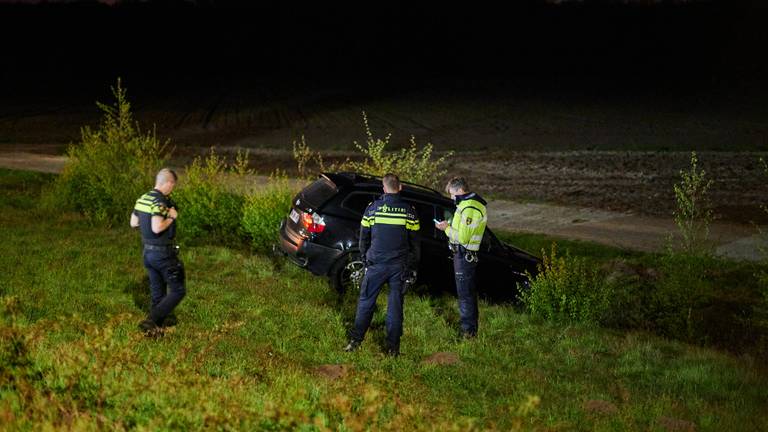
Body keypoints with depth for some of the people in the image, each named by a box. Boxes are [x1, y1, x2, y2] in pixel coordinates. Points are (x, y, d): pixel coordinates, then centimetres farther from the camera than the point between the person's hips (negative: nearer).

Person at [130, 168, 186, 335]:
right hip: (163, 253, -9)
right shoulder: (159, 202, -21)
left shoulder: (142, 199, 7)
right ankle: (150, 321, -10)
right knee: (178, 291, 0)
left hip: (148, 252, 9)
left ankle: (156, 327, 20)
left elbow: (133, 223, 16)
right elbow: (157, 228, -30)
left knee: (157, 293, 17)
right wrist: (171, 218, -15)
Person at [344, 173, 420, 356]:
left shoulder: (373, 208, -2)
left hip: (376, 265, -1)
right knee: (395, 305, 6)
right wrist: (414, 266, 13)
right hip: (399, 266, 1)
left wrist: (365, 259, 18)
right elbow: (414, 243, 5)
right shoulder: (408, 211, 0)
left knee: (366, 301, 8)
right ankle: (393, 346, 7)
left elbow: (364, 238, 6)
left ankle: (356, 340, 7)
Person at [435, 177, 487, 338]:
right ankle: (472, 328, 28)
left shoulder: (469, 209, -21)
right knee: (469, 292, 18)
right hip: (467, 255, 11)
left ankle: (468, 331, 0)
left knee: (465, 294, -5)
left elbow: (463, 238, -24)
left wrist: (447, 229, -12)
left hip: (463, 256, -11)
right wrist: (449, 226, 5)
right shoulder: (471, 203, 14)